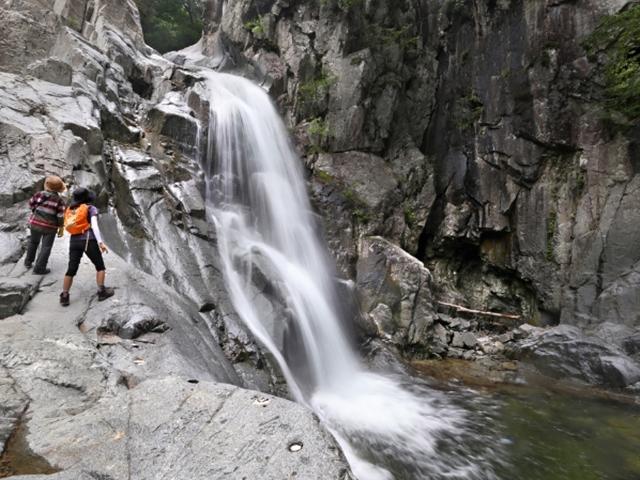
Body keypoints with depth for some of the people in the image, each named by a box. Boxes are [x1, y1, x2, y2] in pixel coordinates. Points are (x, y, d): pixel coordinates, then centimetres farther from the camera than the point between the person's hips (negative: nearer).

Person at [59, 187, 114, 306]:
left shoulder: (69, 209, 15)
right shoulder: (91, 208, -2)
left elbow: (68, 227, 18)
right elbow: (94, 225, -14)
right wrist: (100, 242, -20)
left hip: (74, 241, 5)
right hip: (88, 240, -5)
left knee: (71, 270, 10)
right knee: (100, 266, 10)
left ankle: (64, 297, 11)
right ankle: (101, 292, 9)